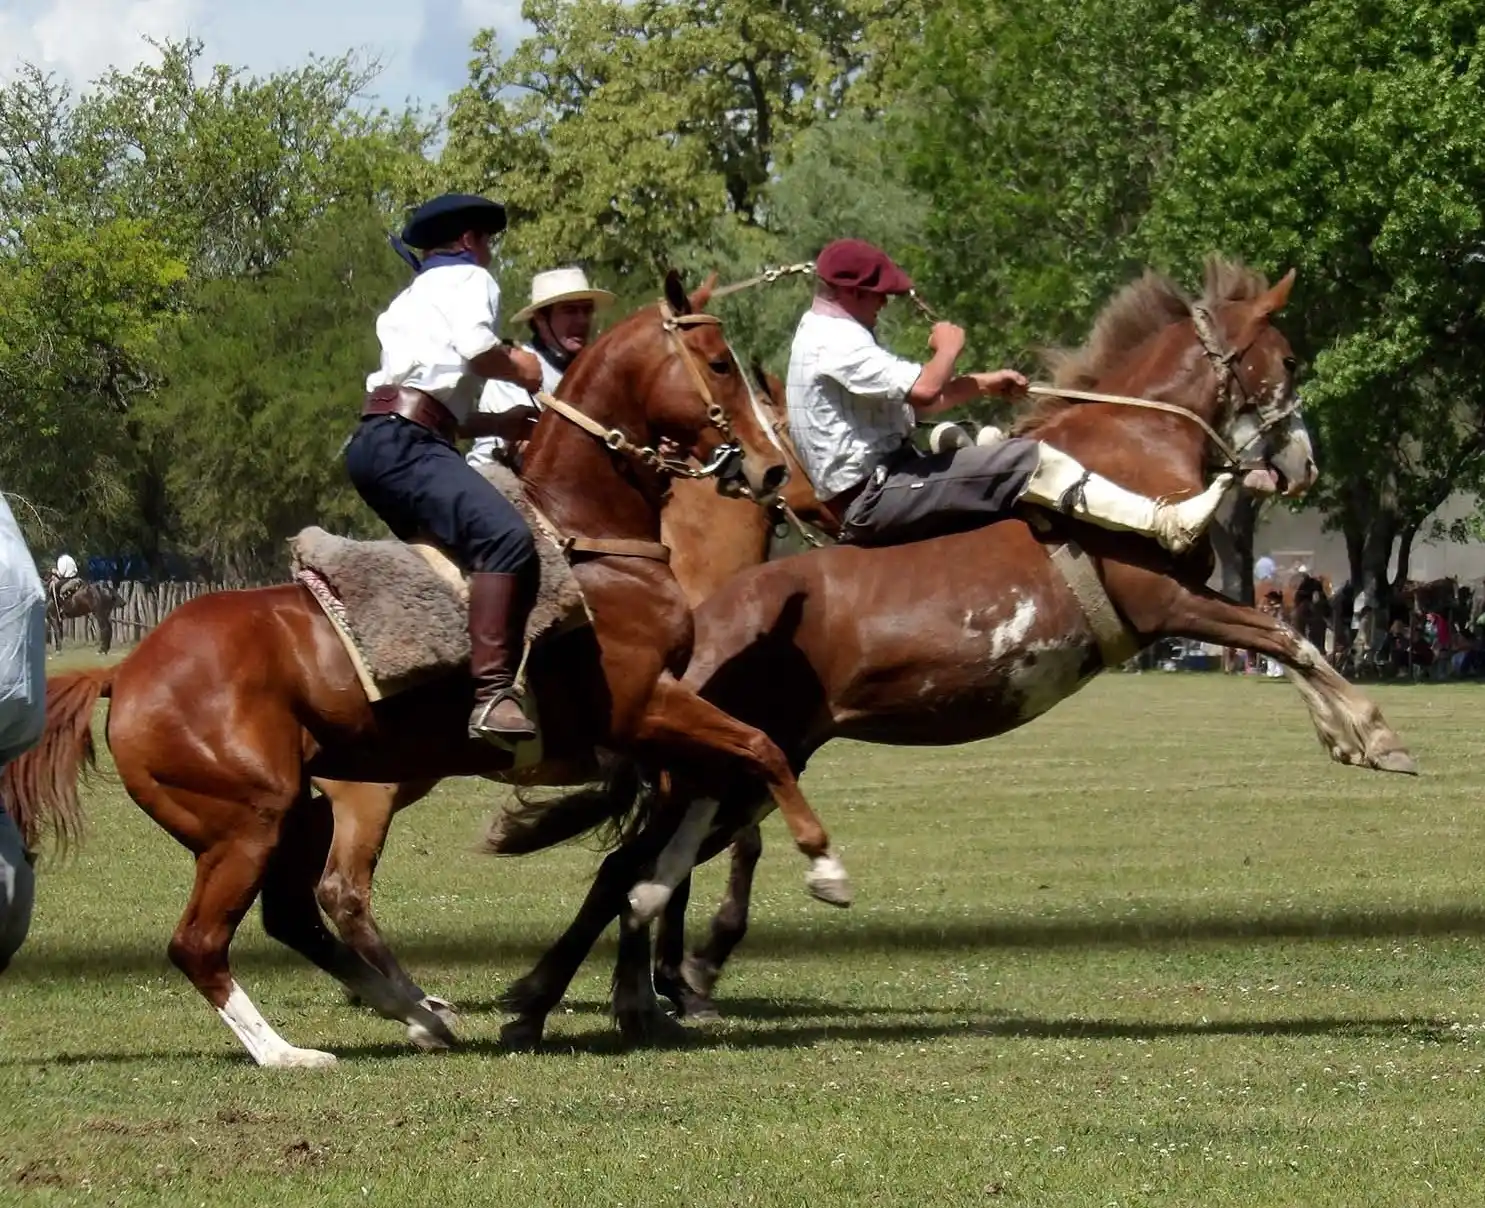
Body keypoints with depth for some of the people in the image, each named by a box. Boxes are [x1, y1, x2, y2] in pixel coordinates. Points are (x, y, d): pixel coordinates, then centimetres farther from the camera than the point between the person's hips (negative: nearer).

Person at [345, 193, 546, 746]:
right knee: (505, 536, -29)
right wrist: (521, 370, 5)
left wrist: (506, 423, 27)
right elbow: (475, 346, -13)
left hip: (377, 439, 10)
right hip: (402, 443, -10)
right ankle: (492, 695, -44)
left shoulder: (409, 299, 34)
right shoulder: (468, 278, 8)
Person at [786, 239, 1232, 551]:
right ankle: (1167, 525, -20)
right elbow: (924, 389, -27)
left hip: (868, 493, 11)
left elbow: (912, 400, 21)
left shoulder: (824, 333, 18)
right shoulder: (836, 342, -17)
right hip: (873, 499, -11)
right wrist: (948, 349, -7)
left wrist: (983, 384, 10)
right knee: (1029, 462, -16)